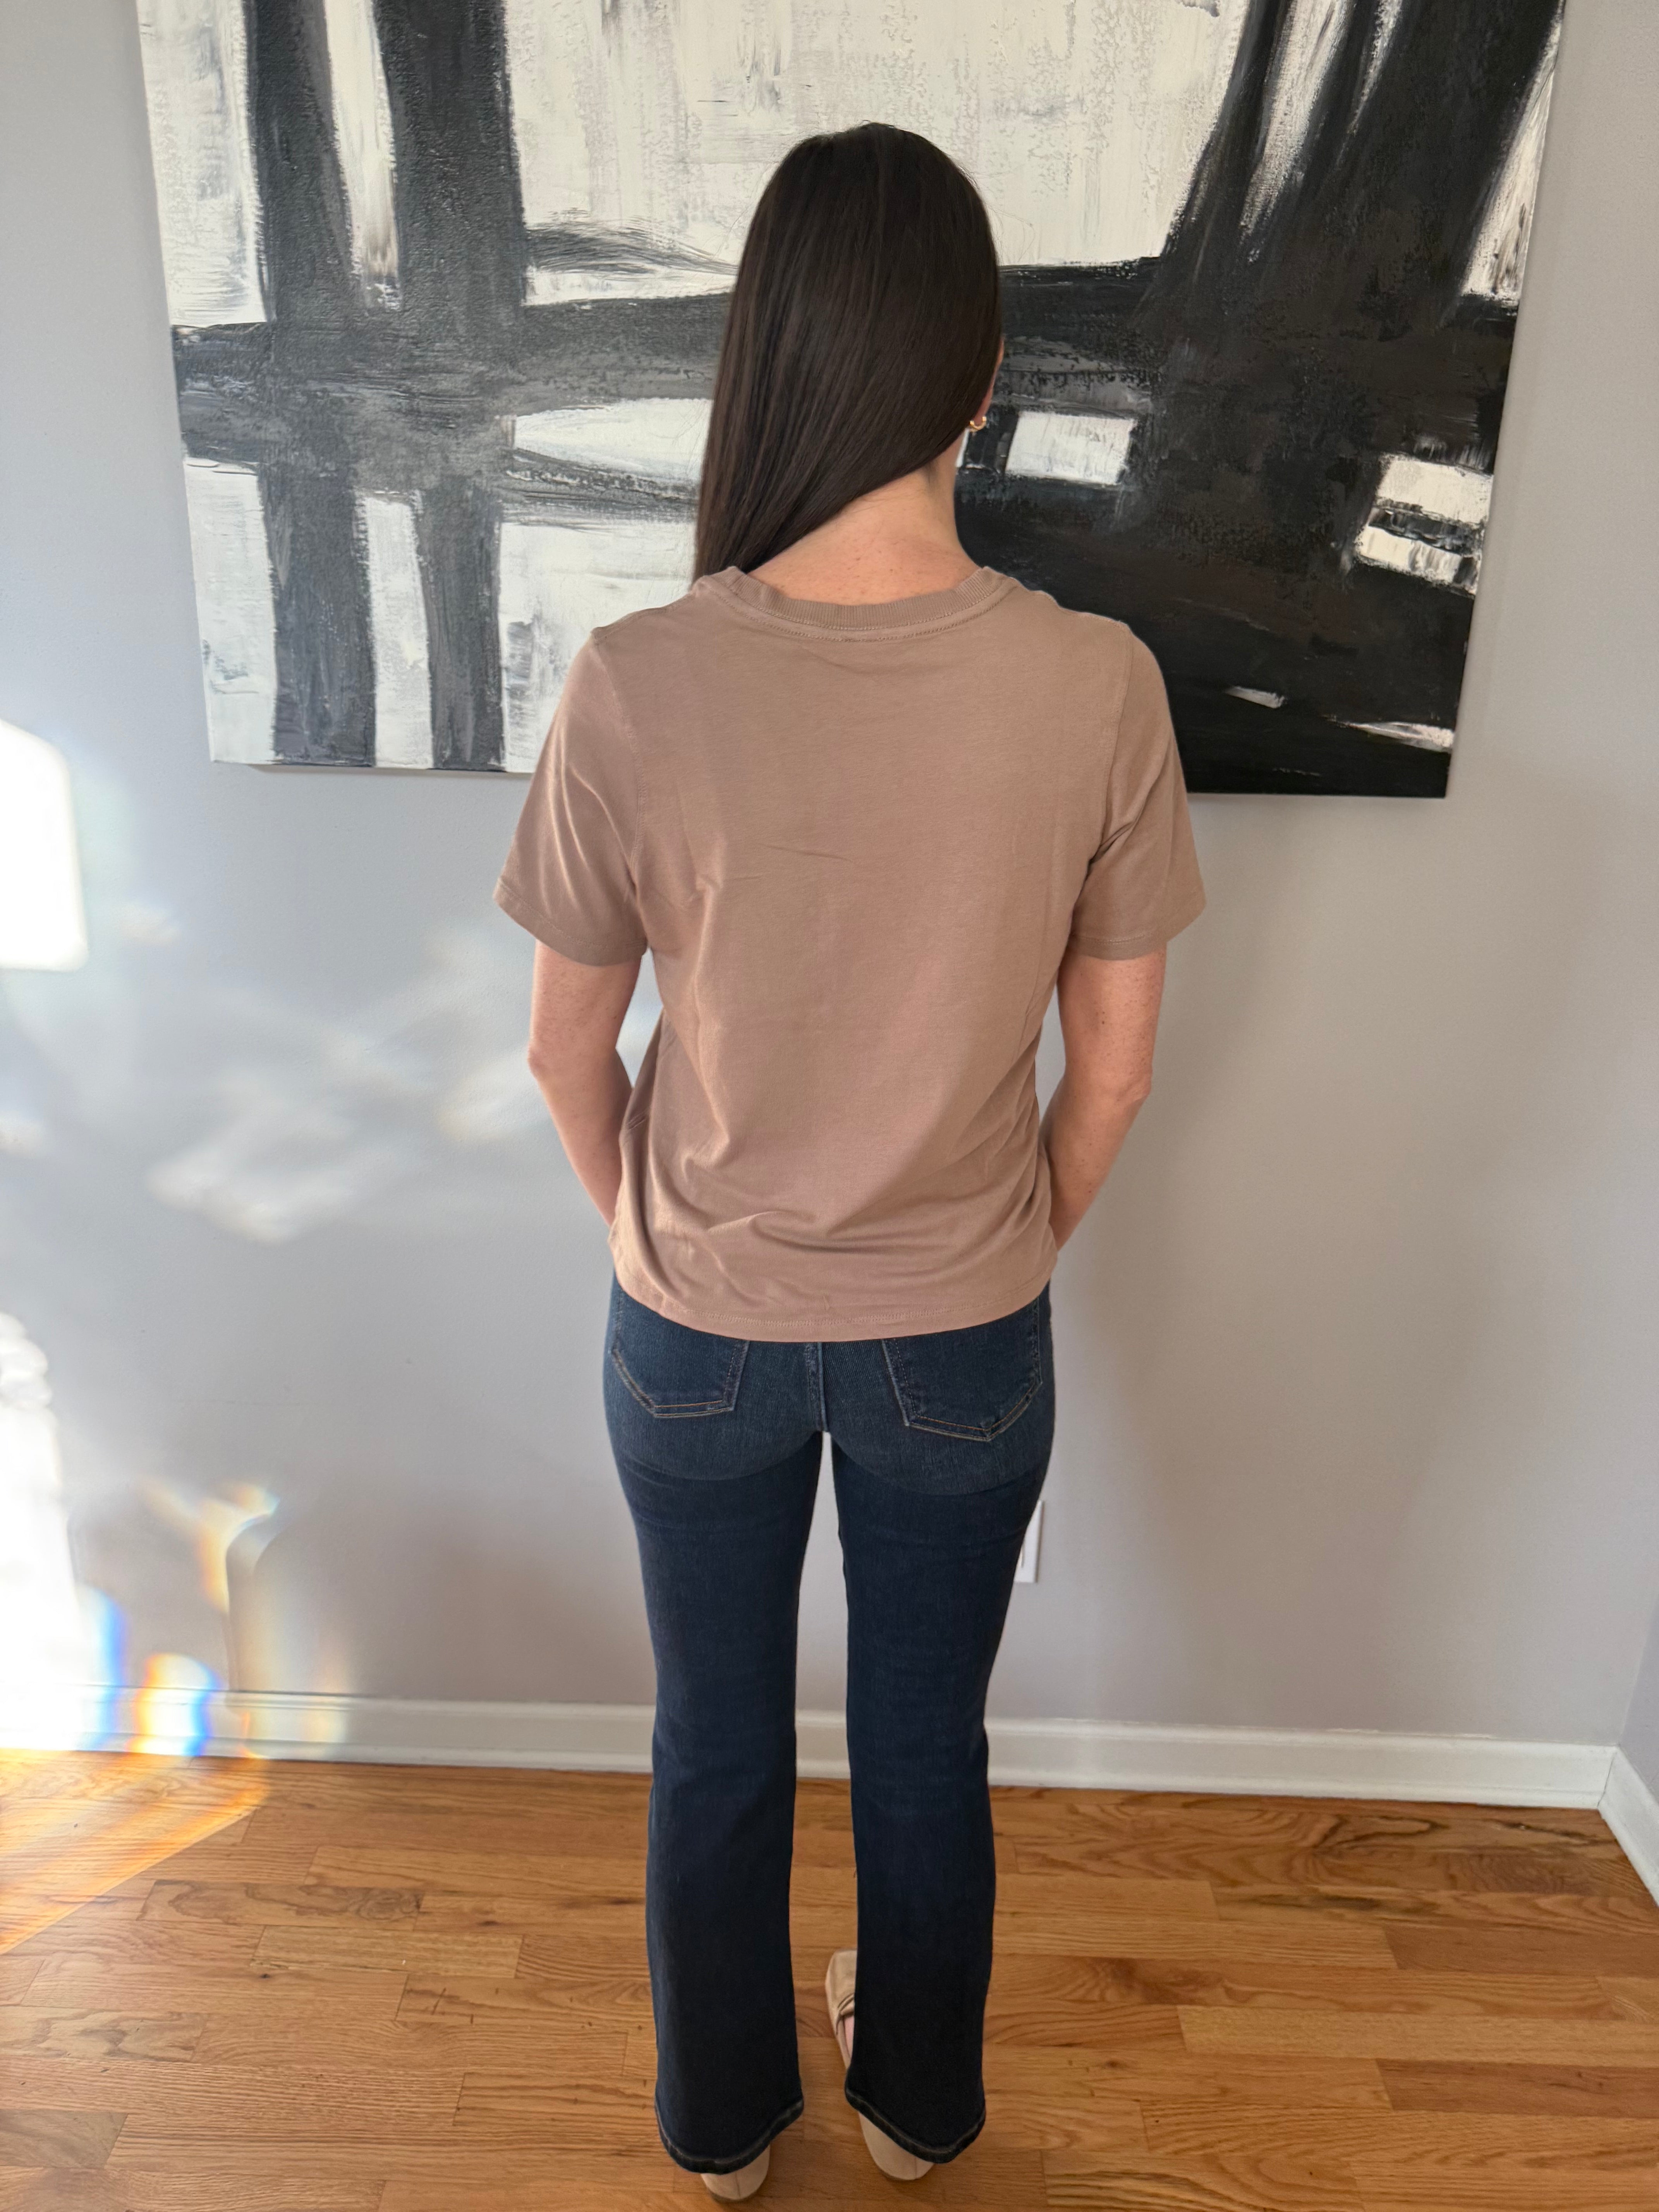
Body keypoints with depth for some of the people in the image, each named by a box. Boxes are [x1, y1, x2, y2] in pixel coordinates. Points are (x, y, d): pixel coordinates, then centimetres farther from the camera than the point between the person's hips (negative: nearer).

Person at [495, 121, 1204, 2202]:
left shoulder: (633, 684, -19)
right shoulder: (1098, 683, -17)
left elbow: (567, 1051, -8)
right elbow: (1112, 1064, -7)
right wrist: (1014, 1248, 11)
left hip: (699, 1326, 0)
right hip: (962, 1334, 1)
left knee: (716, 1743, 24)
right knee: (928, 1743, 25)